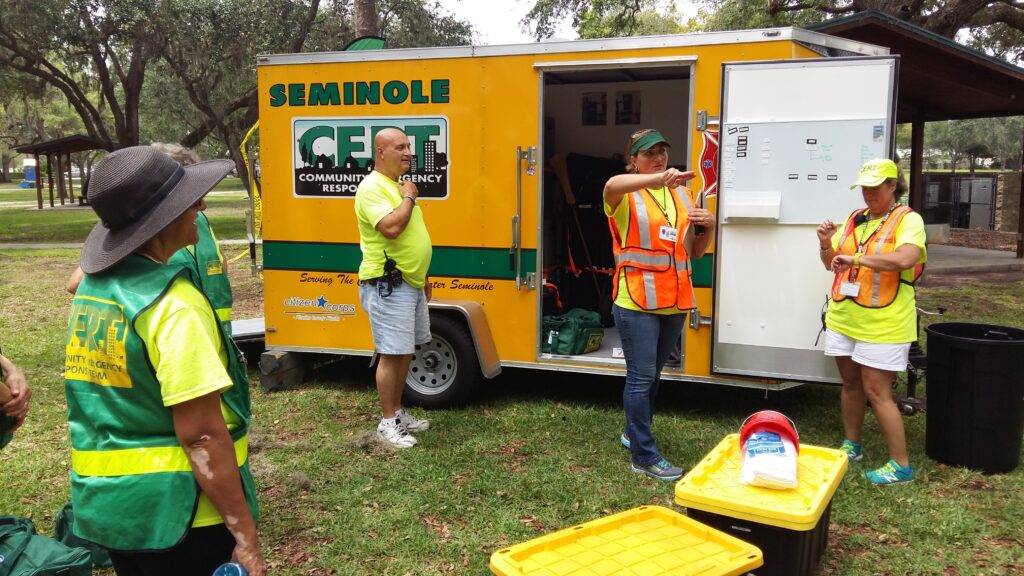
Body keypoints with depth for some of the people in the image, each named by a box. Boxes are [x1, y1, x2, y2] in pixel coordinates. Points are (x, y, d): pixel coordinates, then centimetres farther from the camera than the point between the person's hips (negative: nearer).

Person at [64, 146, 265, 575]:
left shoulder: (91, 289, 3)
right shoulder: (174, 305, -23)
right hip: (172, 510, -8)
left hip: (103, 501, 8)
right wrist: (245, 536, -19)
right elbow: (201, 436, -24)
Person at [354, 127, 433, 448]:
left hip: (410, 284, 10)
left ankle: (397, 412, 27)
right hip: (387, 287, -10)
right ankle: (387, 423, 6)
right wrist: (410, 197, -16)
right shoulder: (372, 187, -15)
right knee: (391, 355, -5)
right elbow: (391, 228, -31)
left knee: (405, 353, 15)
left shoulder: (398, 185, 16)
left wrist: (422, 277, 23)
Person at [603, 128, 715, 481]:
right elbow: (611, 185, -33)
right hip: (637, 302, -6)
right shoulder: (626, 195, -5)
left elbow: (693, 252, 18)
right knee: (641, 377, -4)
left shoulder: (682, 194, 13)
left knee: (653, 374, 19)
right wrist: (659, 178, -50)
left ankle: (633, 433, 37)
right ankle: (645, 457, 3)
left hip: (674, 302, 6)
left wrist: (709, 226, -4)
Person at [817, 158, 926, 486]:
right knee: (850, 383, 16)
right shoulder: (854, 219, 10)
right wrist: (826, 245, -7)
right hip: (843, 319, 6)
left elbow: (905, 259, -28)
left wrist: (856, 258, -28)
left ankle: (901, 465, 6)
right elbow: (832, 264, 14)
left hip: (882, 325, -6)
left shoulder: (908, 220, -8)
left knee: (876, 392, -5)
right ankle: (851, 447, 32)